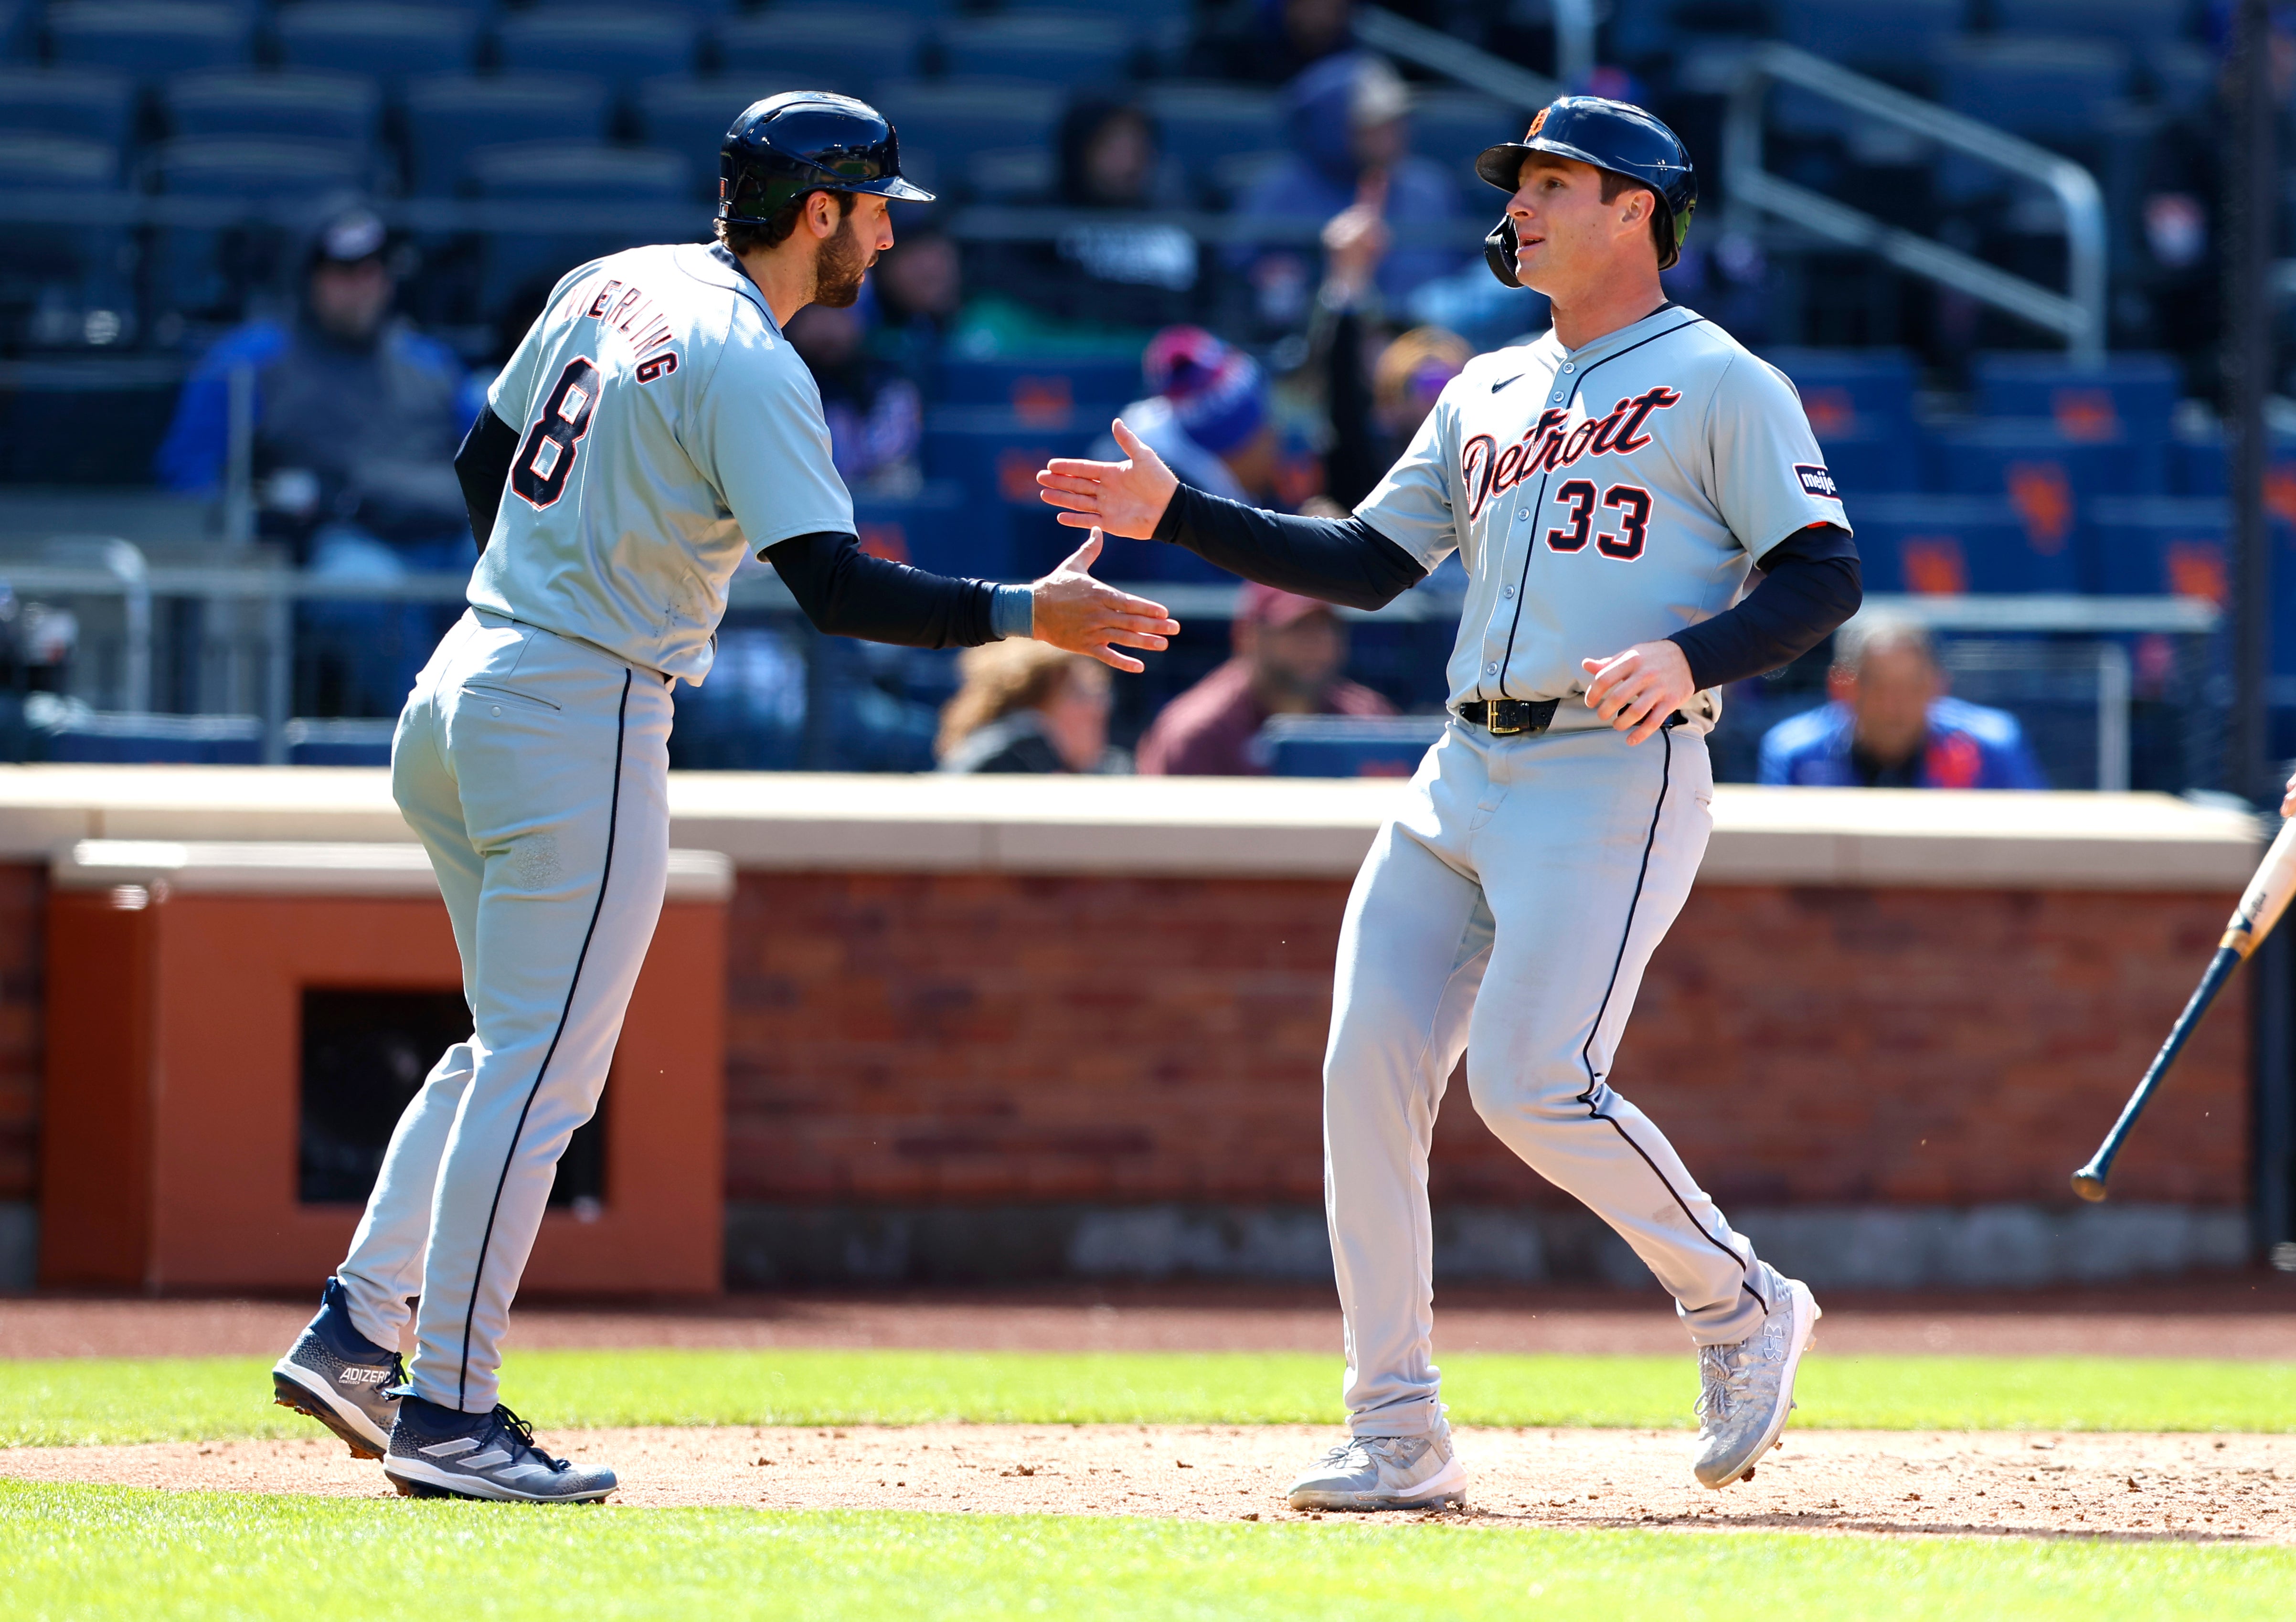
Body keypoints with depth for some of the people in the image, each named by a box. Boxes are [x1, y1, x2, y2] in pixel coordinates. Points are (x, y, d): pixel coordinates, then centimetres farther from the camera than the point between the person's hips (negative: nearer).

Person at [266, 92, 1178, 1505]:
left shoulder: (612, 286, 12)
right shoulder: (749, 367, -15)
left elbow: (483, 463, 21)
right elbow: (836, 588, -23)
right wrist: (1026, 616, -21)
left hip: (464, 694, 9)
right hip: (584, 719, -9)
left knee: (512, 1052, 19)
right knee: (542, 1071, -5)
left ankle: (354, 1334, 14)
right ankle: (448, 1412, -4)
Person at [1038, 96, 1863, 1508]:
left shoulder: (1721, 386, -1)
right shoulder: (1487, 393, 21)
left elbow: (1825, 579, -8)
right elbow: (1367, 564, 21)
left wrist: (1690, 658, -25)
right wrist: (1179, 516, 11)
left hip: (1618, 779, -7)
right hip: (1467, 778, 7)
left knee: (1535, 1085, -18)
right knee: (1369, 1069, -4)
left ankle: (1742, 1307, 6)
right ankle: (1397, 1433, 1)